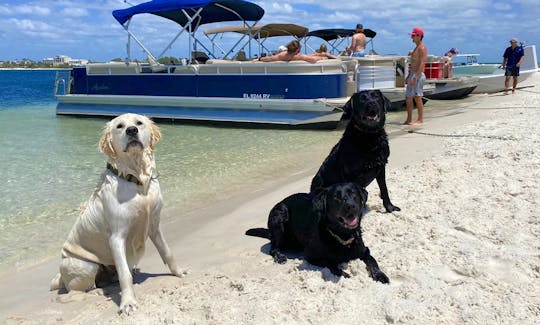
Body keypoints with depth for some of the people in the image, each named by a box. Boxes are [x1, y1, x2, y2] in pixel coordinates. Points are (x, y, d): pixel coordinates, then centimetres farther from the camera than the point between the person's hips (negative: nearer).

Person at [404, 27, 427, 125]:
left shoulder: (422, 48, -11)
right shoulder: (416, 48, 20)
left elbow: (422, 64, -20)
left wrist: (415, 77, -25)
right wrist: (408, 76, 22)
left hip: (418, 75, -10)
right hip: (412, 75, 10)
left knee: (417, 98, -7)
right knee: (408, 98, 9)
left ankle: (420, 119, -1)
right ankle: (409, 119, 15)